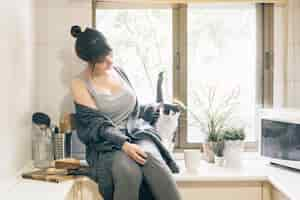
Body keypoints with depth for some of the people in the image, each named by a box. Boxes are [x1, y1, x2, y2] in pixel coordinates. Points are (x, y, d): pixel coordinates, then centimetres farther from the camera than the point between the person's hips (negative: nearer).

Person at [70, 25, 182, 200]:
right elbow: (96, 124, -12)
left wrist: (156, 108, 12)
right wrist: (124, 145, -26)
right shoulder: (80, 84, -2)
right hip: (106, 144, -3)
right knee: (129, 171, -37)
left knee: (151, 158, -33)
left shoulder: (119, 71, 12)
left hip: (137, 133, 3)